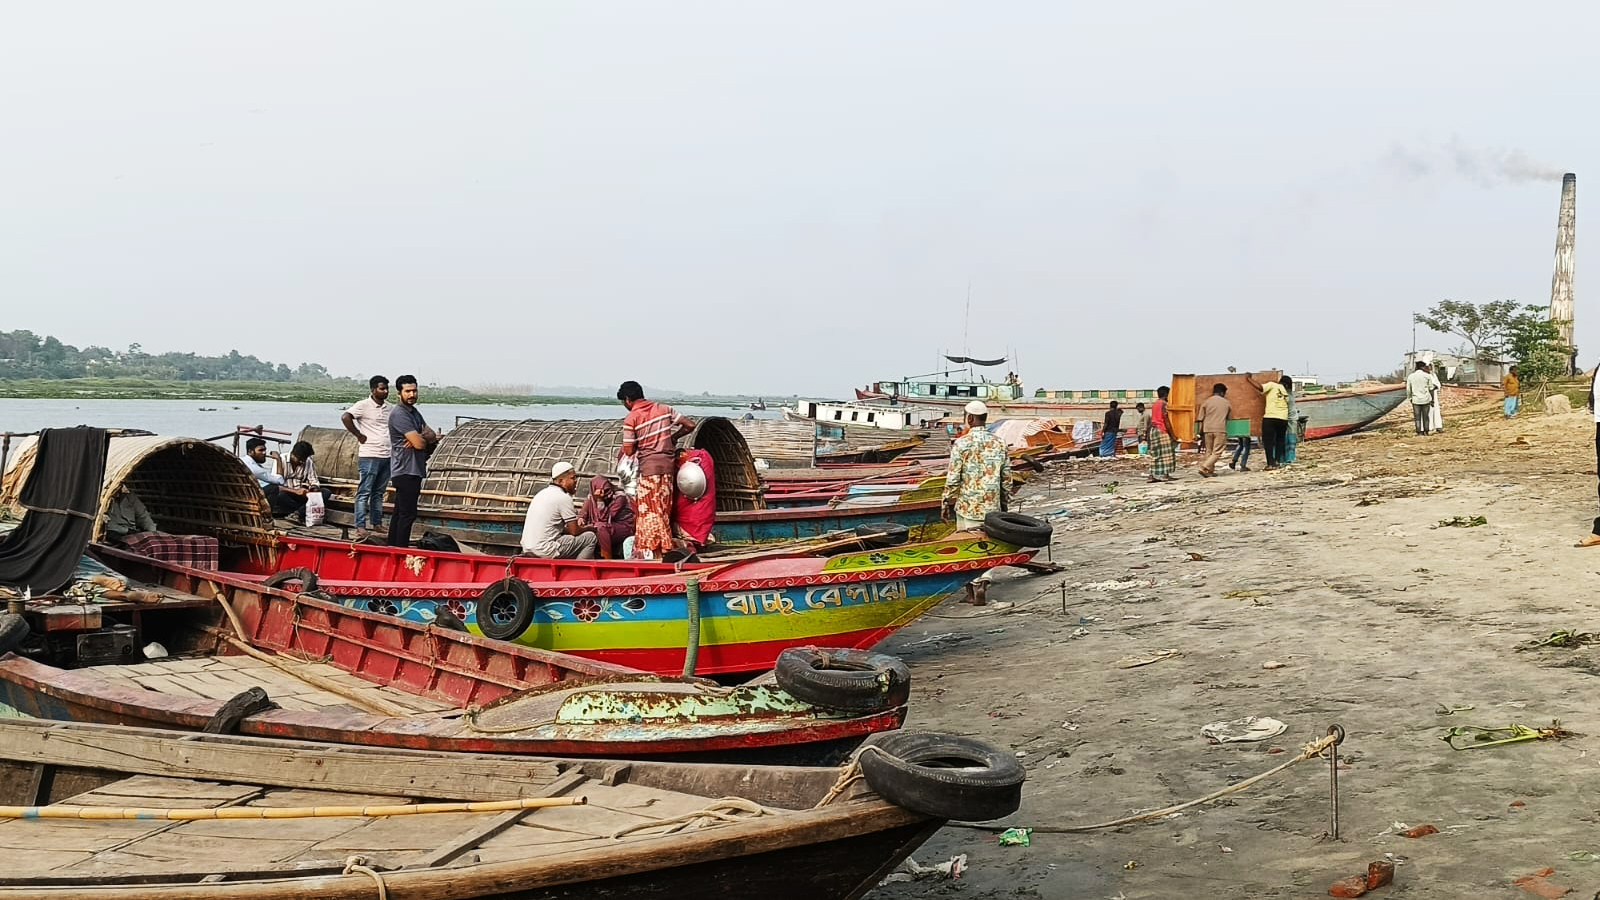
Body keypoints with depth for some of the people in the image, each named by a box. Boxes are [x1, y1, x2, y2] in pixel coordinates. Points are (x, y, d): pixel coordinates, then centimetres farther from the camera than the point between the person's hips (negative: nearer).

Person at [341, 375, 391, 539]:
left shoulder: (388, 408, 14)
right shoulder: (364, 405, -7)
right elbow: (345, 417, -19)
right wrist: (359, 436, -14)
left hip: (386, 456, 7)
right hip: (369, 456, -7)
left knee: (379, 493, 12)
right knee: (364, 492, -4)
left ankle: (377, 524, 18)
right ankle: (360, 527, -4)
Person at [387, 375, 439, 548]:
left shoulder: (414, 412, 17)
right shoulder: (399, 414, -14)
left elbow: (433, 435, 11)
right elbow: (419, 443, -20)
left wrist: (422, 438, -12)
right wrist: (430, 438, 3)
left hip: (415, 470, 10)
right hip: (405, 471, -10)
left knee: (400, 513, 13)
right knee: (408, 514, -10)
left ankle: (392, 548, 19)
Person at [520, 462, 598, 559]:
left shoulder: (542, 493, 16)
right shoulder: (563, 497, -11)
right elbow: (575, 531, -9)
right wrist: (589, 528, 12)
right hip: (545, 550, -9)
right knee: (590, 537, -3)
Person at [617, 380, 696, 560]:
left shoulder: (630, 419, -7)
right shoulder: (664, 409, 7)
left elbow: (628, 451, -7)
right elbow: (690, 425, 5)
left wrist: (620, 456, 15)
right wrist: (673, 437, 20)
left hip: (649, 467, -5)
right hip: (668, 465, 5)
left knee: (648, 511, 0)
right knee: (663, 510, 12)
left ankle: (649, 550, -3)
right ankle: (663, 549, 16)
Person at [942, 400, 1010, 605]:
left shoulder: (962, 443, -11)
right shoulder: (999, 442, 3)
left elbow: (953, 478, -10)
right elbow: (1006, 476, 8)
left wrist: (946, 503, 1)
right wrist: (1004, 502, 19)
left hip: (968, 505, -4)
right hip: (992, 505, 4)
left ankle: (973, 589, 4)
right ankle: (982, 583, 4)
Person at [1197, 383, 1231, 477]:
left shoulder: (1206, 402, 5)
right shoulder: (1227, 403, 8)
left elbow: (1201, 419, 4)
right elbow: (1229, 418, 17)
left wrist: (1201, 433, 9)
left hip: (1207, 430, 2)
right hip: (1220, 430, -2)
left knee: (1209, 451, 12)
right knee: (1217, 452, 0)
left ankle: (1210, 471, 11)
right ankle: (1205, 468, -16)